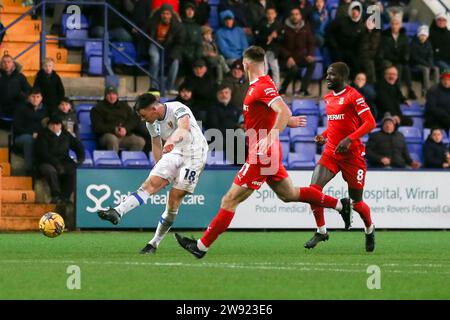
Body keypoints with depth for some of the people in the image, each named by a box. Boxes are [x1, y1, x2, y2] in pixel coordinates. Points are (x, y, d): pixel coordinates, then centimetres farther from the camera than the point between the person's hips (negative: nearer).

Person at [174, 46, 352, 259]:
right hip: (269, 154, 10)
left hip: (262, 154, -10)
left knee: (230, 200, -7)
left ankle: (202, 246, -4)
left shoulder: (262, 87, -18)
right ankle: (340, 205, 24)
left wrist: (270, 138, -34)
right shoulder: (259, 85, 11)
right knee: (288, 194, 21)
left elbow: (285, 113, -29)